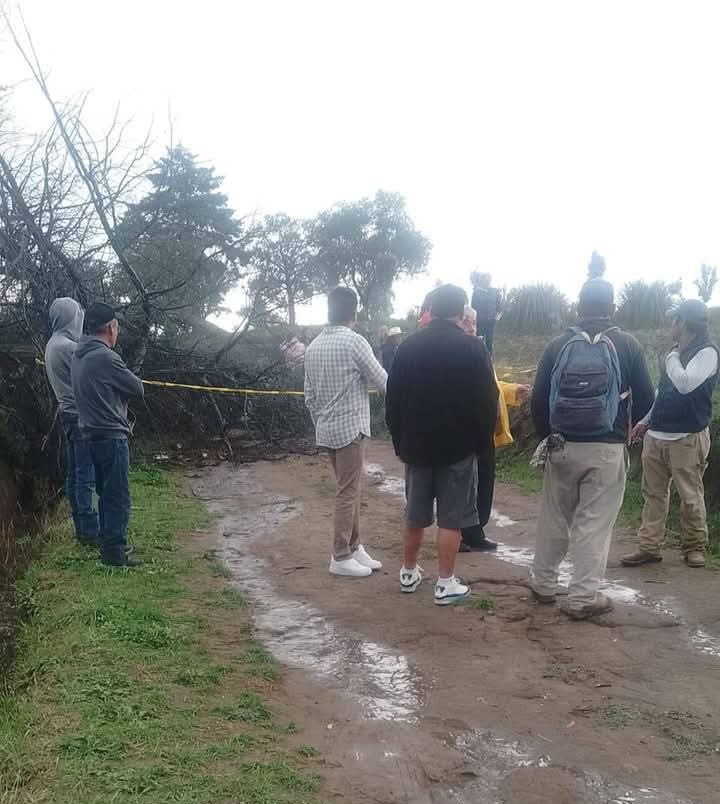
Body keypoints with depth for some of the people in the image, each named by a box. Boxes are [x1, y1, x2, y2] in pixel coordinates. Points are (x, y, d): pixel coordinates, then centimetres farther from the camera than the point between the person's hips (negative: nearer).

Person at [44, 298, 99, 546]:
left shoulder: (52, 345, 14)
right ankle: (89, 531, -3)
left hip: (68, 414, 10)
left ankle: (81, 528, 18)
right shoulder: (68, 347, -17)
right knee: (85, 476, -6)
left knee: (74, 474, 11)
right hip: (82, 416, -10)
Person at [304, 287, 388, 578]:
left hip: (327, 429, 8)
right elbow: (383, 382, -8)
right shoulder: (354, 341, -13)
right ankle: (341, 558, 6)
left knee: (349, 490, 16)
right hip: (349, 428, -8)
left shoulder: (313, 346, 9)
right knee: (348, 493, 0)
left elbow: (310, 396, 12)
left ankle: (355, 547, 23)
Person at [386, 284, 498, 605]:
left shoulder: (408, 347, 1)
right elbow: (488, 402, -9)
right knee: (451, 518, 3)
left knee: (415, 515, 15)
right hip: (458, 446, -3)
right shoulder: (473, 348, -9)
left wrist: (400, 441, 12)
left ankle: (409, 573, 27)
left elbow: (392, 400, 5)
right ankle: (445, 584, 8)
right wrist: (482, 442, 2)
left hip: (417, 445, 4)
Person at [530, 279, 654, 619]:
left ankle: (543, 583, 27)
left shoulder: (558, 346, -1)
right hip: (606, 449, -2)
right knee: (594, 523, 5)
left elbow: (538, 400, 0)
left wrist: (548, 435, 17)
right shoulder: (627, 346, -3)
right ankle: (583, 597, 10)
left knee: (554, 517, 16)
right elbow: (645, 399, 1)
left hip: (562, 446, 2)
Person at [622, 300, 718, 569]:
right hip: (656, 435, 8)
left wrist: (671, 357, -8)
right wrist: (645, 421, 20)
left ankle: (695, 547, 16)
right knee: (653, 493, 6)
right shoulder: (678, 352, 15)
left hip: (687, 438, -7)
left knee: (690, 496, 2)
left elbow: (685, 384, -23)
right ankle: (649, 547, 10)